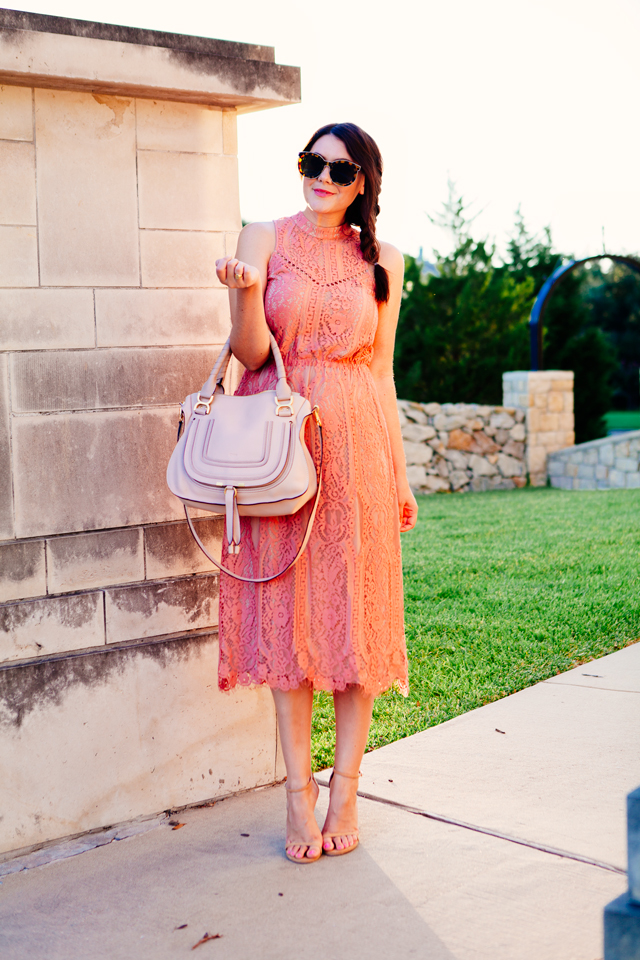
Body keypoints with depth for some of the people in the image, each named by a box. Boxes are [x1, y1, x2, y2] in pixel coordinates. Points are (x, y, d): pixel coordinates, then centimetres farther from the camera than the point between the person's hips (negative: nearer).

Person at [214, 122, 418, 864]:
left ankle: (345, 788, 11)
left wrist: (398, 470, 8)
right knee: (286, 607, 0)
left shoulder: (381, 261, 10)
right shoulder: (265, 239, 5)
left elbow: (382, 369, 12)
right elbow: (251, 354, -3)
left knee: (356, 608, 1)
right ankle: (299, 790, 9)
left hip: (357, 441, 1)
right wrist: (244, 291, -22)